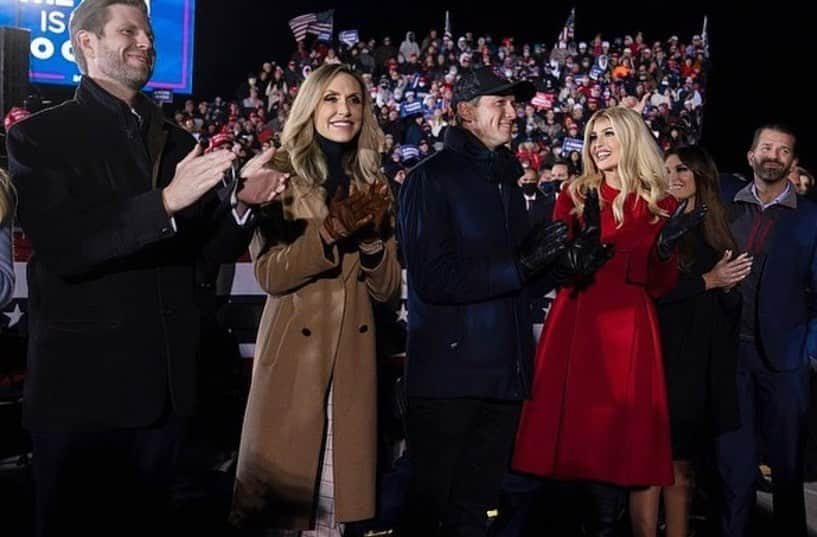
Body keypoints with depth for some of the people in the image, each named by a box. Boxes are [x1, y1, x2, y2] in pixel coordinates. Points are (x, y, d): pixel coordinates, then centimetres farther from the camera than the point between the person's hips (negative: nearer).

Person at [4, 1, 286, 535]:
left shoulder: (178, 142, 12)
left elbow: (212, 248, 10)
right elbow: (63, 249, -18)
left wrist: (242, 202, -10)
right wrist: (165, 202, -27)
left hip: (164, 384, 5)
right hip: (82, 385, -5)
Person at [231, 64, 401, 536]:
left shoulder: (373, 184, 9)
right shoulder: (282, 172, -2)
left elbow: (387, 288, 7)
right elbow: (269, 273, -12)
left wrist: (372, 235, -10)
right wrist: (330, 230, -23)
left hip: (353, 351, 4)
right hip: (295, 350, -3)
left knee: (336, 493, 9)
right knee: (281, 493, 3)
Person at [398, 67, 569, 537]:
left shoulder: (506, 180, 16)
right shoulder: (432, 177, -8)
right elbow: (433, 279, -20)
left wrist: (560, 262, 2)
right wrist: (521, 264, -21)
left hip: (503, 371, 7)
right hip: (449, 372, -7)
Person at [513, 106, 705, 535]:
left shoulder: (660, 206, 7)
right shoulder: (574, 197, 8)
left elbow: (660, 287, 5)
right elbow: (558, 270, 1)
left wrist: (665, 248, -14)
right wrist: (582, 243, -18)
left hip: (628, 332, 0)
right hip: (574, 326, 0)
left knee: (618, 438, 1)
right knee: (567, 428, 0)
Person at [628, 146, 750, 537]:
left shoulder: (716, 231, 14)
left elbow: (731, 304, 12)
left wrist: (729, 286, -10)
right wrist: (707, 281, -11)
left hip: (704, 364, 5)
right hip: (663, 359, -5)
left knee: (683, 466, 10)